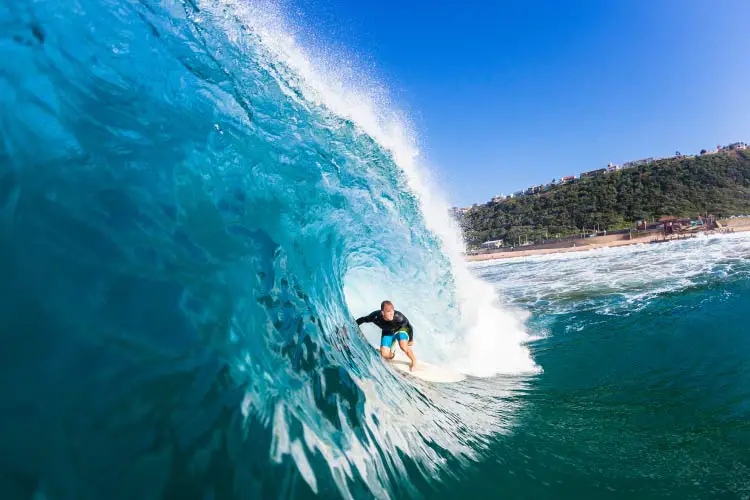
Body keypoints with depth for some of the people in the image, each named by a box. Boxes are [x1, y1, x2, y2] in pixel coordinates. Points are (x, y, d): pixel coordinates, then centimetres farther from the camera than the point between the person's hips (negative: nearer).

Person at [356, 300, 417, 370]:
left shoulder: (399, 317, -38)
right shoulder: (376, 316, -34)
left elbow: (409, 327, -19)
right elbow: (362, 319, -14)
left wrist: (411, 340, -7)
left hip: (401, 329, -2)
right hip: (387, 333, 2)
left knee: (403, 345, -29)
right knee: (385, 354, -13)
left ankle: (414, 360, 2)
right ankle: (392, 354, 27)